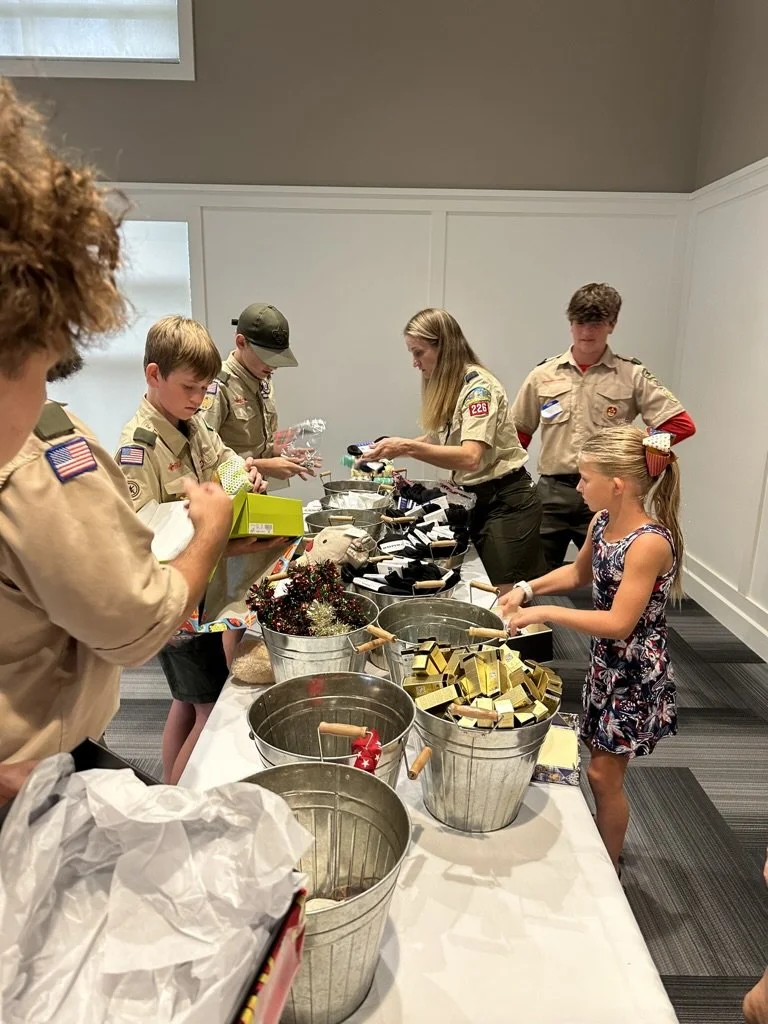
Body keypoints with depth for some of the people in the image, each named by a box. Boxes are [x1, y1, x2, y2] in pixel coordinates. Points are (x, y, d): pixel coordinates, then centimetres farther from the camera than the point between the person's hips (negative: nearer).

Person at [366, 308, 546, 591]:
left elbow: (470, 457, -31)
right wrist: (394, 447, 0)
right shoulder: (446, 388, 9)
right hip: (476, 501, 9)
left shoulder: (478, 386, -19)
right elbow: (437, 440, 14)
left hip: (506, 504, -9)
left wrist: (407, 447, -37)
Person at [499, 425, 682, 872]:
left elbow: (619, 623, -29)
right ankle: (607, 842, 45)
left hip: (638, 673, -8)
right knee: (603, 760, 22)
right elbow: (580, 572, 14)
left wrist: (545, 612, -27)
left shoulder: (650, 543, -29)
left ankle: (609, 870, 29)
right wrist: (528, 588, 2)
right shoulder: (602, 523, -4)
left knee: (604, 773, 5)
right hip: (606, 660, 8)